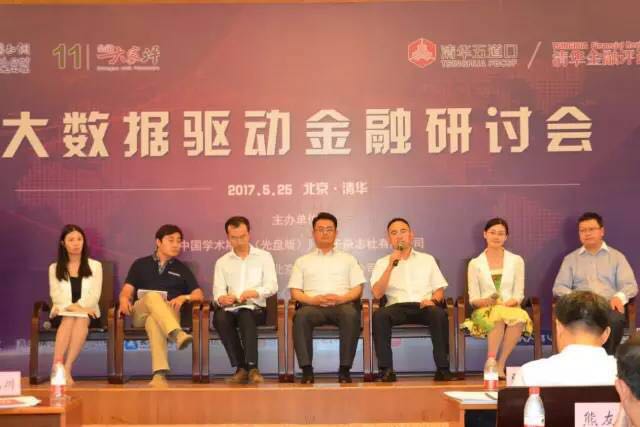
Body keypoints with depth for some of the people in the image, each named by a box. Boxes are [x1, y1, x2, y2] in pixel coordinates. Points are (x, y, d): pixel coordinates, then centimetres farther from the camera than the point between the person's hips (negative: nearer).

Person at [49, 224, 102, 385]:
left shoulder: (95, 266, 13)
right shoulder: (54, 268, 15)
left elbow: (94, 295, 1)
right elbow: (56, 295, 0)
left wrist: (79, 307, -16)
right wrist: (72, 307, -18)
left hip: (88, 313, 0)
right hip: (63, 313, 0)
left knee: (81, 319, -36)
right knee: (68, 320, -36)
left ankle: (67, 369, -46)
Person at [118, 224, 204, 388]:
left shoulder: (182, 269, 23)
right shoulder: (140, 264, 22)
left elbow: (199, 295, 13)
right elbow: (126, 291, 12)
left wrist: (184, 297, -8)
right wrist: (124, 299, -12)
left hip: (168, 313, 0)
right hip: (140, 313, 1)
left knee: (154, 321, -39)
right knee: (152, 296, -36)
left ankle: (159, 374, -56)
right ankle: (178, 334, -59)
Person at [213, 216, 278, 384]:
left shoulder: (264, 257, 14)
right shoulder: (222, 262, 20)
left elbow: (272, 286, 2)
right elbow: (218, 291, 8)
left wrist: (255, 292, -19)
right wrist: (221, 298, -18)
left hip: (254, 308, -2)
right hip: (230, 308, 2)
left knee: (246, 316, -38)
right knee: (220, 318, -34)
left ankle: (252, 368, -38)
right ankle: (241, 368, -28)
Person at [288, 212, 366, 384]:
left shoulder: (348, 259, 24)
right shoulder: (302, 261, 24)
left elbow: (358, 289, 13)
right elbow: (295, 292, 13)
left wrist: (341, 298, -8)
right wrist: (313, 299, -8)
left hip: (342, 304, 0)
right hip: (313, 305, 0)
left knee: (352, 315, -37)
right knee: (301, 316, -36)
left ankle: (345, 369, -32)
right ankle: (307, 370, -34)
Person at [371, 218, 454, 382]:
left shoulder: (427, 259, 21)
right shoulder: (382, 263, 15)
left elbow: (440, 289, 16)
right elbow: (377, 293, 0)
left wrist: (433, 300, -8)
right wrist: (391, 266, -7)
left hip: (424, 306, 1)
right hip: (397, 307, -1)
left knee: (439, 314, -34)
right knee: (379, 315, -34)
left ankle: (443, 368, -29)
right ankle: (386, 370, -30)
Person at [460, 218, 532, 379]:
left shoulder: (516, 260, 13)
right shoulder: (475, 264, 10)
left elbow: (519, 294, 7)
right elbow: (473, 299, 5)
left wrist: (509, 303, -14)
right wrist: (486, 301, -17)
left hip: (510, 308, 1)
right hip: (485, 311, -1)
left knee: (519, 317, -37)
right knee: (498, 315, -39)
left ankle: (500, 365, -28)